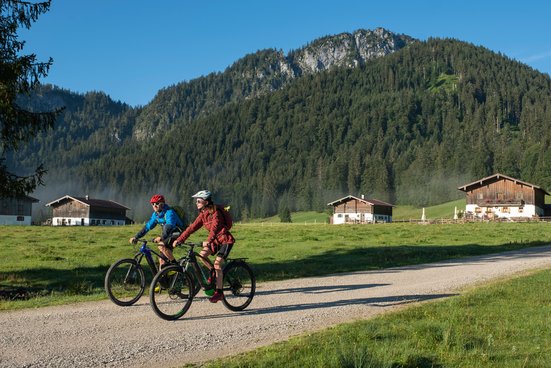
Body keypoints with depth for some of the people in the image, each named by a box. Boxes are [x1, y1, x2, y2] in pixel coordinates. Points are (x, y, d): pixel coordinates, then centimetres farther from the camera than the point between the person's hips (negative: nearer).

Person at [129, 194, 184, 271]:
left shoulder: (169, 212, -22)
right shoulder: (155, 214, 4)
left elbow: (169, 226, -37)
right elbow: (148, 226, 7)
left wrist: (161, 238, -52)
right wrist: (136, 236, -3)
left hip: (177, 234, -8)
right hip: (168, 235, 8)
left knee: (162, 246, -30)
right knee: (162, 258, 2)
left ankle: (175, 265, -18)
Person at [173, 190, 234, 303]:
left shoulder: (215, 213, -22)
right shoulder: (203, 214, 2)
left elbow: (215, 227, -37)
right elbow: (193, 227, -3)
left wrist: (208, 241, -53)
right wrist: (179, 239, -11)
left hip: (225, 240, -8)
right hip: (216, 240, 8)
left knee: (217, 264, -17)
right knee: (202, 254, -11)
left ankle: (219, 292, -11)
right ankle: (214, 273, 13)